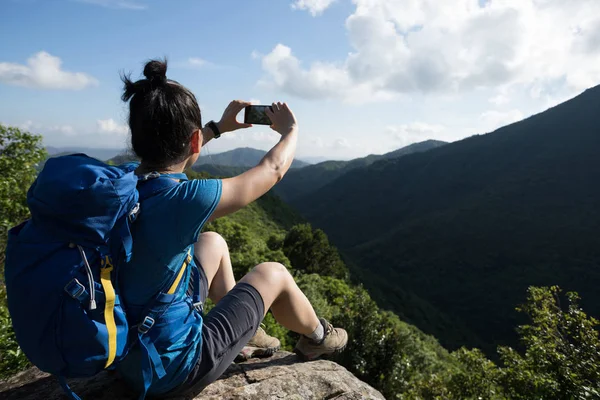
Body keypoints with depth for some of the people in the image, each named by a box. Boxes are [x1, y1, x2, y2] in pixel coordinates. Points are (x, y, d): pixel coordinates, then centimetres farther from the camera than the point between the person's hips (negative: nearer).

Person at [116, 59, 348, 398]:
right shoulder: (185, 200, -31)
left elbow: (168, 153, 14)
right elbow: (273, 170, -14)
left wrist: (219, 127, 23)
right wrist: (291, 128, 6)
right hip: (170, 370, -7)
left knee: (213, 244, 17)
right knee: (273, 273, 6)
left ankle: (244, 332, 36)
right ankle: (317, 337, 36)